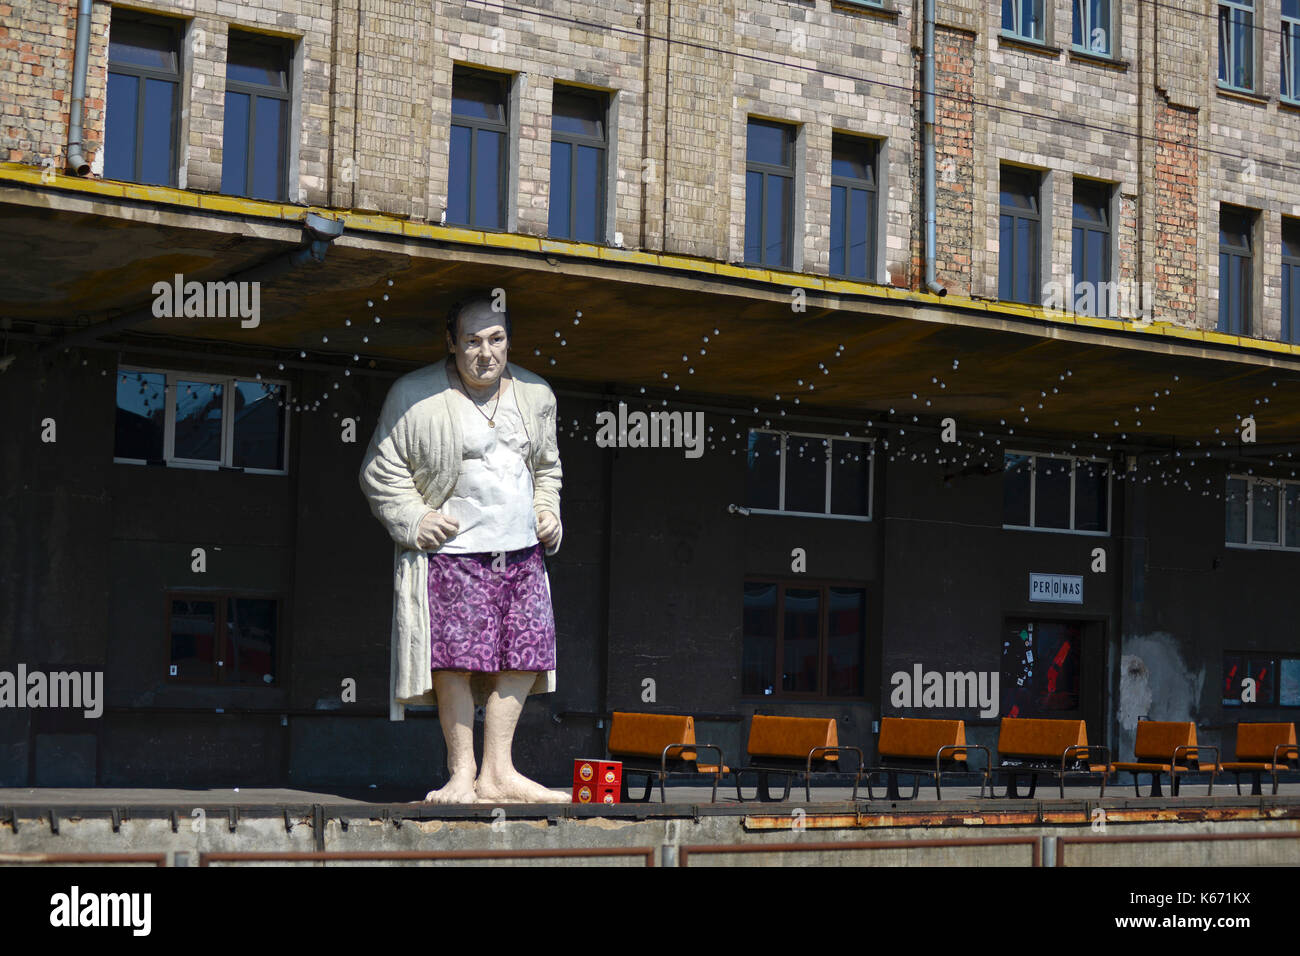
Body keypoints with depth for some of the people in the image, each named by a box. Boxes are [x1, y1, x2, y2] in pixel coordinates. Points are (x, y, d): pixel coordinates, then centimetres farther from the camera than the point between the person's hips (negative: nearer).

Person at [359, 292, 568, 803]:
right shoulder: (414, 396, -4)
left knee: (522, 656, 2)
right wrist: (413, 519, -11)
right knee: (458, 658, -10)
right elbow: (381, 470, 1)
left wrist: (547, 511, 10)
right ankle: (461, 772, 2)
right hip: (451, 550, -5)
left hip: (522, 550, 5)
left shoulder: (535, 395, 12)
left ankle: (498, 773, 10)